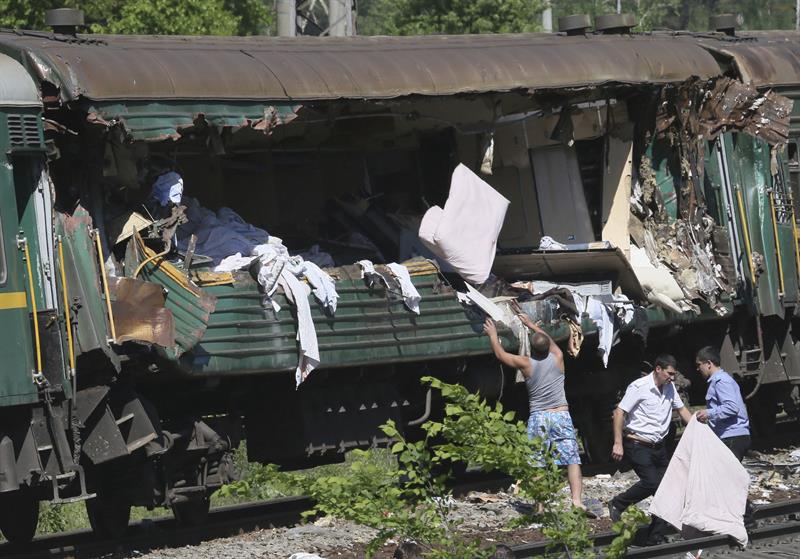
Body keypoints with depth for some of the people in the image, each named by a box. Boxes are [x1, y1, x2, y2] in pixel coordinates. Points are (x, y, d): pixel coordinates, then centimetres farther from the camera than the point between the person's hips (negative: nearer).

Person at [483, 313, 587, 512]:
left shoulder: (525, 364, -1)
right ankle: (576, 499, -18)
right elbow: (549, 341, 25)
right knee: (572, 460, -3)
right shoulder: (557, 358, 3)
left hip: (537, 418, 0)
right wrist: (531, 325, 38)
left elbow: (500, 354, 14)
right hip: (561, 416, 0)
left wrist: (492, 334, 30)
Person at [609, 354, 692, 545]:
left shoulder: (670, 388, 10)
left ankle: (655, 539, 7)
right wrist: (618, 444, -20)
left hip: (658, 447, 8)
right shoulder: (639, 387, -13)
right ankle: (617, 505, 0)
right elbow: (619, 412, -14)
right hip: (637, 445, -8)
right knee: (651, 482, -23)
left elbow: (682, 410, 24)